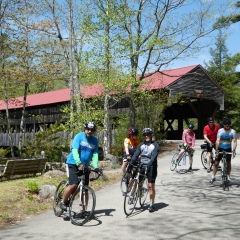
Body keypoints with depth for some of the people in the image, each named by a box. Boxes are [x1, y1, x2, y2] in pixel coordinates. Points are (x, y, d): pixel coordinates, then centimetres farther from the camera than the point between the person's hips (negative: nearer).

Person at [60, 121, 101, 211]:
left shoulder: (95, 141, 3)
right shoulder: (79, 136, -9)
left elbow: (95, 155, -3)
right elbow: (75, 150, -20)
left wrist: (96, 167, -19)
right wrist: (79, 163, -34)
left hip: (85, 166, 5)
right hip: (74, 163, -4)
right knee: (74, 185, -19)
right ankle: (63, 202, 2)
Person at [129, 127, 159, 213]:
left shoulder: (155, 145, -3)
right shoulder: (141, 144, 10)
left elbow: (153, 157, -15)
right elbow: (136, 155, 0)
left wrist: (149, 165, -30)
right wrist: (131, 163, -15)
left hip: (151, 167, -4)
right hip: (142, 166, 4)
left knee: (151, 186, -4)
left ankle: (151, 204, 6)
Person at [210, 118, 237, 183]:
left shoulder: (233, 131, -11)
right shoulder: (220, 131, -14)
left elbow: (234, 141, -16)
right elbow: (217, 141, -20)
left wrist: (234, 150, -27)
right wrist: (217, 150, -28)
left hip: (228, 149, 1)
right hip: (220, 148, -1)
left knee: (228, 163, 5)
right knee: (216, 163, -2)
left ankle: (228, 177, 21)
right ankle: (213, 177, 7)